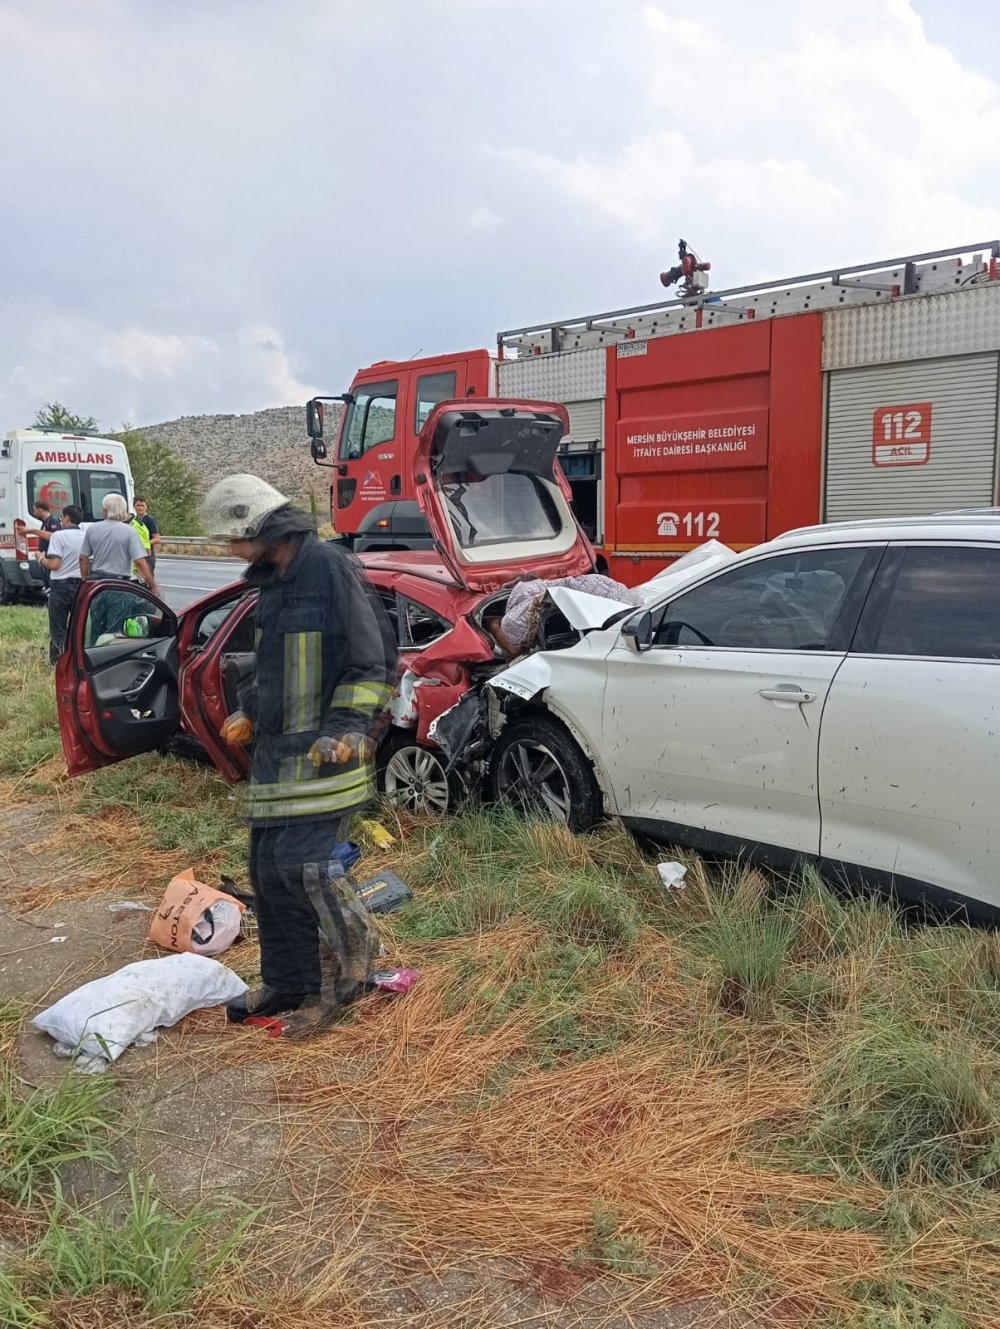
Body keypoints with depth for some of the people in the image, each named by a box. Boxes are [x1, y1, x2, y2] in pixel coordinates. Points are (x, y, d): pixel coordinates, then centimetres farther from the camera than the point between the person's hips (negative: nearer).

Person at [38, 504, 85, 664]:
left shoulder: (59, 535, -11)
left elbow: (54, 564, -17)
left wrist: (41, 559, 3)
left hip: (60, 586, -4)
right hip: (80, 585, 4)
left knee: (58, 629, 2)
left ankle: (57, 661, 1)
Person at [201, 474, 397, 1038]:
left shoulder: (329, 566, -13)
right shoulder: (272, 578, 15)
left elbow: (371, 663, -14)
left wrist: (345, 730, -20)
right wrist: (249, 712, 21)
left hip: (323, 749, -9)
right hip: (277, 748, 9)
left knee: (301, 861, -15)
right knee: (268, 868, 10)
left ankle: (353, 957, 9)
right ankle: (287, 985, 24)